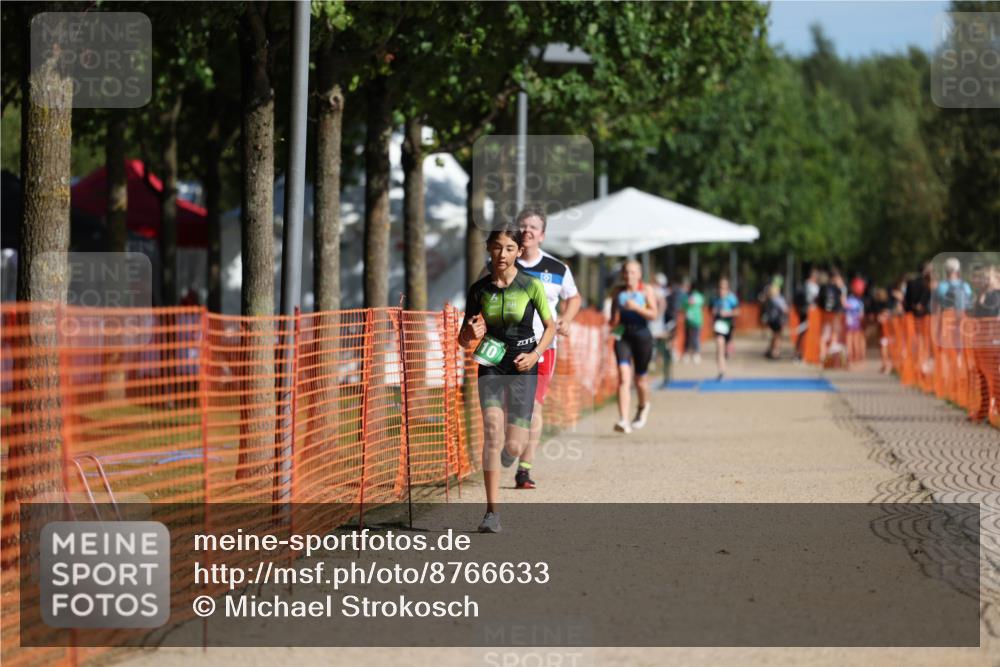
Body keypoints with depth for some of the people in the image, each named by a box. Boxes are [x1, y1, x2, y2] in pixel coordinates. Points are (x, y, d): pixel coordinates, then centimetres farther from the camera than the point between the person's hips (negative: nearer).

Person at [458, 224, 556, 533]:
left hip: (523, 367, -1)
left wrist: (535, 354, -12)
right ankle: (492, 512, -17)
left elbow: (550, 327, 5)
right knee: (492, 429, -19)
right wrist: (470, 334, -18)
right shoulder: (479, 289, 0)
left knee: (512, 446, -3)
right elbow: (463, 339, 5)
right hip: (491, 365, 1)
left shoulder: (531, 286, -6)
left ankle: (512, 448, 39)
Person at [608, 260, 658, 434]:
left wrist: (637, 308, -24)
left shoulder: (646, 290, 0)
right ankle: (623, 421, -23)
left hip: (642, 336, -1)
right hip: (622, 336, 1)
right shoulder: (618, 292, 8)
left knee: (639, 378, 11)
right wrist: (613, 323, -4)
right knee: (623, 376, -15)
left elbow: (653, 314, -9)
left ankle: (643, 406, 45)